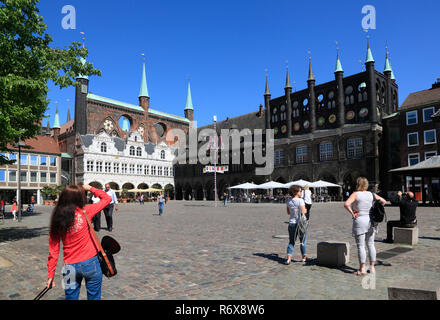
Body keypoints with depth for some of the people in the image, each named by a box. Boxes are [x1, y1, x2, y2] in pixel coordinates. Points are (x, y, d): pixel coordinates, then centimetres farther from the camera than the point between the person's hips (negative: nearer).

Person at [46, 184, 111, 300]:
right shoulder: (85, 212, -12)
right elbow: (107, 198, 0)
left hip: (70, 267, 3)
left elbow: (53, 250, 1)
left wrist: (51, 274, 9)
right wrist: (90, 188, 9)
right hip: (90, 263, -3)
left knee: (71, 297, 19)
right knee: (94, 297, 14)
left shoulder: (56, 220, -2)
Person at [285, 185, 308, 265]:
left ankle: (289, 258, -4)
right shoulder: (300, 200, -15)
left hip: (291, 223, 4)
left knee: (291, 241, 9)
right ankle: (304, 257, 28)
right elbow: (304, 212, -17)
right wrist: (305, 210, 4)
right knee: (303, 241, 15)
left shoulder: (288, 200, 2)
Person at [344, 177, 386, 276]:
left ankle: (362, 269, 2)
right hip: (371, 220, 5)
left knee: (361, 245, 0)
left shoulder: (355, 194, -10)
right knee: (371, 244, 13)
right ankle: (372, 268, 19)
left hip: (360, 220, -5)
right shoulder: (371, 194, 6)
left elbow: (346, 204, -25)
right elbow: (383, 201, 15)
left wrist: (352, 213, -13)